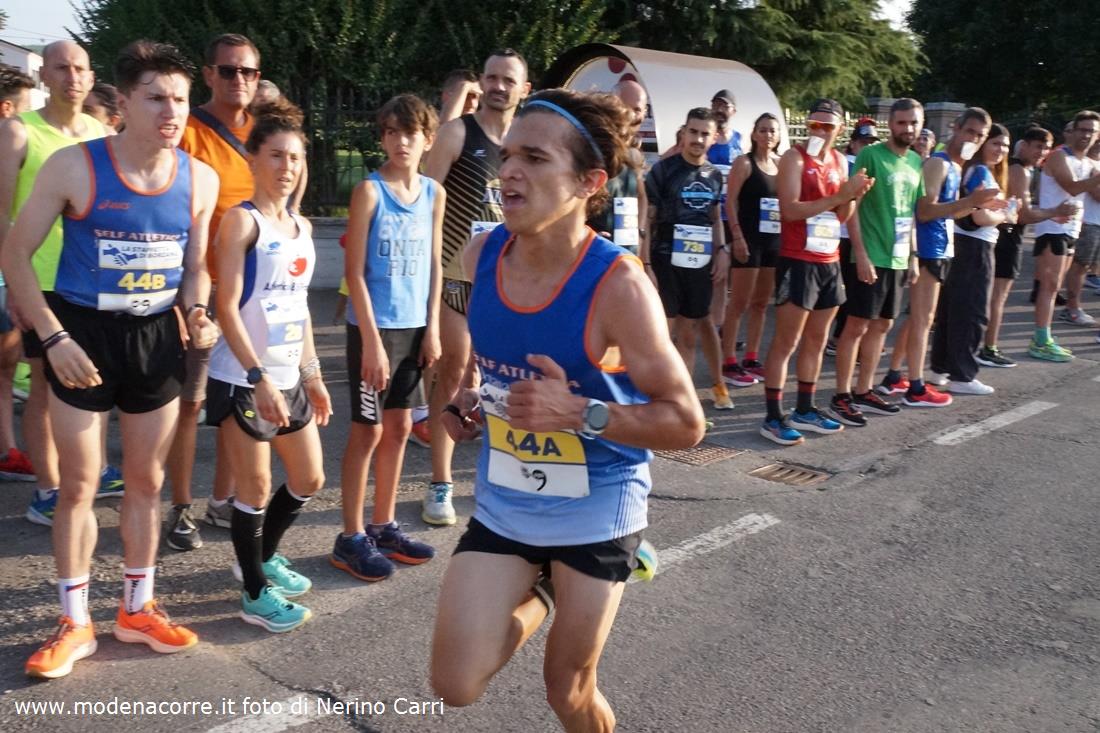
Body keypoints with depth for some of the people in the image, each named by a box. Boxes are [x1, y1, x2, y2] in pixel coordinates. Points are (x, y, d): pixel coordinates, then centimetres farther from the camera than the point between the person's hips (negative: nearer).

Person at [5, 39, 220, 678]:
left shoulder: (200, 178, -2)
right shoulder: (74, 166, -14)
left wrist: (198, 312, -10)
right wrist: (54, 338, -15)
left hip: (158, 336, 4)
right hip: (86, 335, -3)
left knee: (148, 481, 13)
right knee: (79, 485, 4)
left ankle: (138, 608, 29)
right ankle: (75, 623, 20)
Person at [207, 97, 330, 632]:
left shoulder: (302, 227, 11)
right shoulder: (241, 221, -11)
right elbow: (227, 309, -16)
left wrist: (313, 375, 15)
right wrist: (259, 378, -21)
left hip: (289, 378, 8)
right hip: (243, 379, -8)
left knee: (309, 479, 16)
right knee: (256, 488, 2)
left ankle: (263, 556, 39)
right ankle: (256, 594, 19)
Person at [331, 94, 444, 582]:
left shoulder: (434, 193, 6)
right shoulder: (369, 191, -9)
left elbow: (434, 266, 10)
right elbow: (354, 272, -12)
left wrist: (432, 328, 4)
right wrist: (372, 339, -15)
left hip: (414, 327, 5)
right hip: (374, 327, -5)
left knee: (398, 427, 12)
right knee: (369, 430, 0)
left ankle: (383, 526, 25)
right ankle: (351, 538, 11)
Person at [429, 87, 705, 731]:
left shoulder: (618, 286, -25)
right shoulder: (480, 257, -9)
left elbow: (687, 423, -20)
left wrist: (580, 412, -31)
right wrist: (463, 397, 1)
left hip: (595, 513, -4)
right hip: (502, 504, 4)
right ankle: (534, 600, 32)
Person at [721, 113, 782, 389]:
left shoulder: (783, 164, 12)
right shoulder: (744, 163, -5)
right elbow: (730, 202, -10)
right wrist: (737, 237, -18)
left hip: (775, 240, 6)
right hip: (749, 238, -6)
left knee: (761, 303, 11)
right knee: (739, 303, -5)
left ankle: (751, 360, 19)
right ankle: (729, 364, -2)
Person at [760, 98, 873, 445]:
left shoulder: (840, 161, 12)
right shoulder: (795, 157, -8)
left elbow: (843, 216, 14)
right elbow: (791, 210, -20)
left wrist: (853, 196, -7)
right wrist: (838, 196, -22)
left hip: (830, 262, 8)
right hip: (797, 261, -7)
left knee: (816, 340, 12)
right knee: (786, 341, -5)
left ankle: (805, 410, 22)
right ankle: (773, 417, -1)